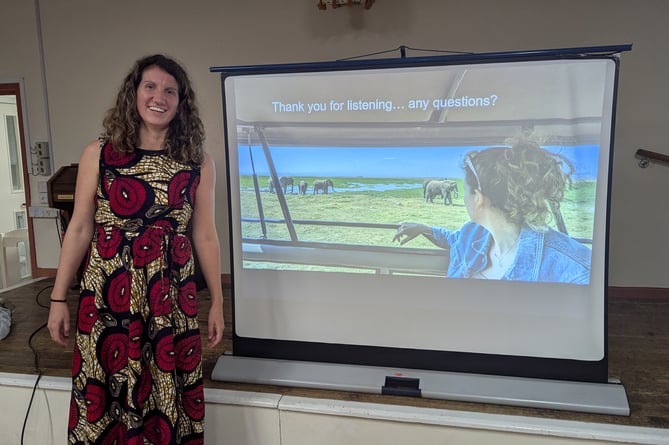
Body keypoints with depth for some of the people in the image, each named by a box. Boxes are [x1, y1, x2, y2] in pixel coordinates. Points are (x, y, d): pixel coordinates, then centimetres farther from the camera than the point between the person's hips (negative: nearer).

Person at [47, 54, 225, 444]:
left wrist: (217, 302, 8)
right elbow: (80, 228, 2)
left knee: (168, 402, 8)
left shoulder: (199, 164, 1)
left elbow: (205, 237, 5)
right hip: (107, 298, 0)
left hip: (170, 301, 1)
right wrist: (59, 298, 3)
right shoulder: (99, 155, 0)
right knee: (103, 400, 9)